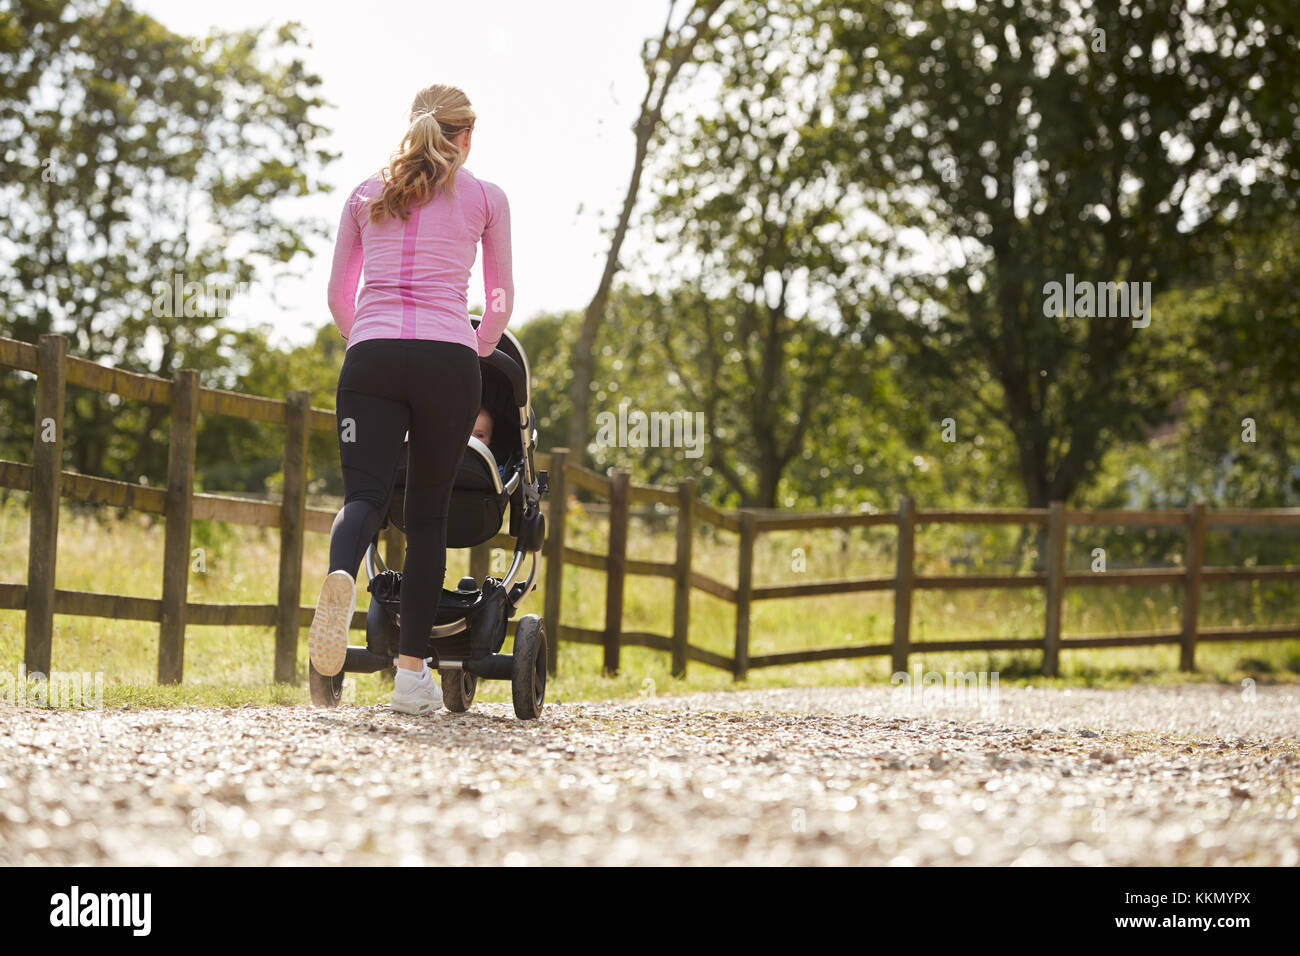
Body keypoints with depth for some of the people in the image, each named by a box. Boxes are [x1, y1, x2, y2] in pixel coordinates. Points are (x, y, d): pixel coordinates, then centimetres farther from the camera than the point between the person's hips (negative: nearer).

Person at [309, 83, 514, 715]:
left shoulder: (366, 194, 20)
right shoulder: (485, 197, 14)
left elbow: (338, 296, 25)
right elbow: (501, 300, 22)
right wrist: (480, 348, 41)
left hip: (371, 355, 1)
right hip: (448, 357, -1)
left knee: (363, 495, -9)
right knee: (427, 511, 8)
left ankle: (341, 576, -45)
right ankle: (413, 670, 4)